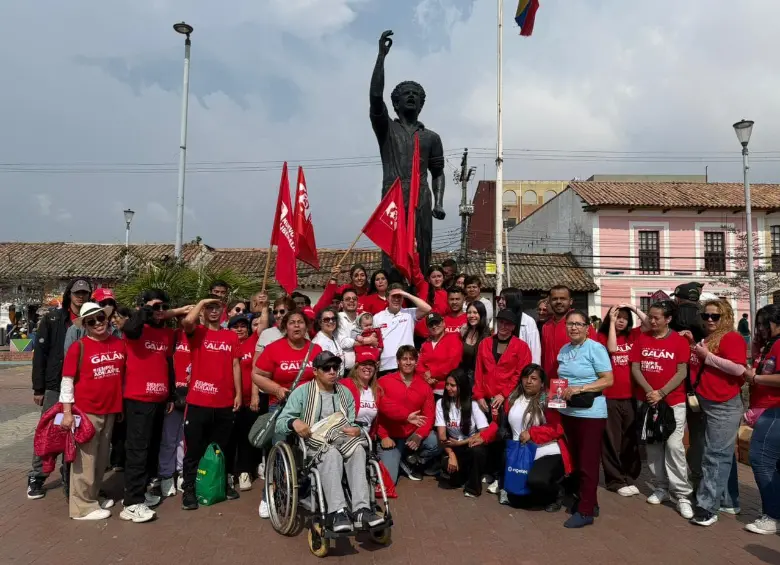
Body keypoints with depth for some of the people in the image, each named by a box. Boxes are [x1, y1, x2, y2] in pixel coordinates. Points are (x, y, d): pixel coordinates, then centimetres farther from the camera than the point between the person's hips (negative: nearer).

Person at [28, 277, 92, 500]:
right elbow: (40, 354, -2)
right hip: (54, 386, -1)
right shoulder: (52, 319, 0)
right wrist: (38, 388, -5)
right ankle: (36, 477, 20)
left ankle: (70, 475, 22)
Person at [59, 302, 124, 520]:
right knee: (85, 458, 2)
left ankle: (93, 497, 33)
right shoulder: (78, 347, -9)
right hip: (86, 410, -5)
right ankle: (82, 505, 14)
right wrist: (67, 412, -12)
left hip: (110, 410, 5)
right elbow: (67, 381, -8)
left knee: (101, 457, 17)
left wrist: (123, 405, 12)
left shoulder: (120, 344, 3)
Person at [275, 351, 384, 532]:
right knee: (331, 454, -38)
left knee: (358, 449, -32)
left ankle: (361, 509, -41)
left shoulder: (345, 392, 19)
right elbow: (279, 423, -1)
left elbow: (354, 422, 15)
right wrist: (293, 422, -23)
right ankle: (337, 512, -46)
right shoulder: (302, 392, 5)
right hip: (314, 444, -3)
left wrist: (357, 430, -9)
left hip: (343, 441, 3)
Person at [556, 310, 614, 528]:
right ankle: (587, 501, 30)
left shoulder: (596, 348, -10)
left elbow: (608, 380, -14)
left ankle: (586, 511, 8)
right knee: (576, 460, 16)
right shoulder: (564, 350, 10)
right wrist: (559, 390, 0)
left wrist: (579, 389, -21)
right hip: (567, 412, 7)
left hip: (590, 413, -7)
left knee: (588, 463, 0)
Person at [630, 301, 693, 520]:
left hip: (673, 401, -3)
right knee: (653, 447, 9)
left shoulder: (679, 341, -3)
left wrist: (661, 393, -15)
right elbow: (635, 367, 1)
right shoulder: (642, 339, 5)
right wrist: (649, 391, -12)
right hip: (647, 401, 4)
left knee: (674, 446, -9)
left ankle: (682, 495, 0)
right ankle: (661, 487, 22)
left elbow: (682, 372, -8)